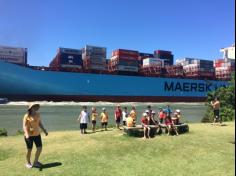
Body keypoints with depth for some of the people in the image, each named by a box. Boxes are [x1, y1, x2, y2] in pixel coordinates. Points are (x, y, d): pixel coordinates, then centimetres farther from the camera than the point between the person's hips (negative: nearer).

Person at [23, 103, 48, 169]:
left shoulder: (38, 114, 3)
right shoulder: (26, 116, -12)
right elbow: (24, 126, -16)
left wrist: (44, 131, 8)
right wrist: (26, 134, -29)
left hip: (37, 134, 5)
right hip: (29, 135, -5)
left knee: (39, 148, 5)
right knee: (29, 150, 7)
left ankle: (35, 162, 25)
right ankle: (28, 163, 29)